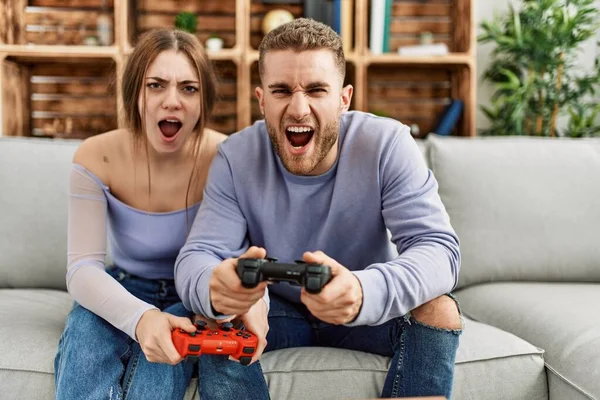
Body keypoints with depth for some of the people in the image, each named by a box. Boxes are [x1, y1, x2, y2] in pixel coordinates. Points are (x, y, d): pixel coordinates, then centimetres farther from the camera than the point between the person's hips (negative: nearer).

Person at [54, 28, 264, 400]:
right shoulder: (96, 158, -15)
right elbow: (83, 268, -21)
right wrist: (140, 317, -43)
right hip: (125, 295, 1)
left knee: (161, 353, -33)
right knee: (87, 323, -31)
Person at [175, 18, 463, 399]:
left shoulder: (388, 144, -21)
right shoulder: (236, 158, -16)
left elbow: (439, 248, -29)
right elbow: (197, 257, -21)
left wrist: (364, 292, -53)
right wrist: (213, 286, -49)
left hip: (373, 312, 0)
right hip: (276, 312, 1)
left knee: (439, 309, -28)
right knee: (215, 314, -28)